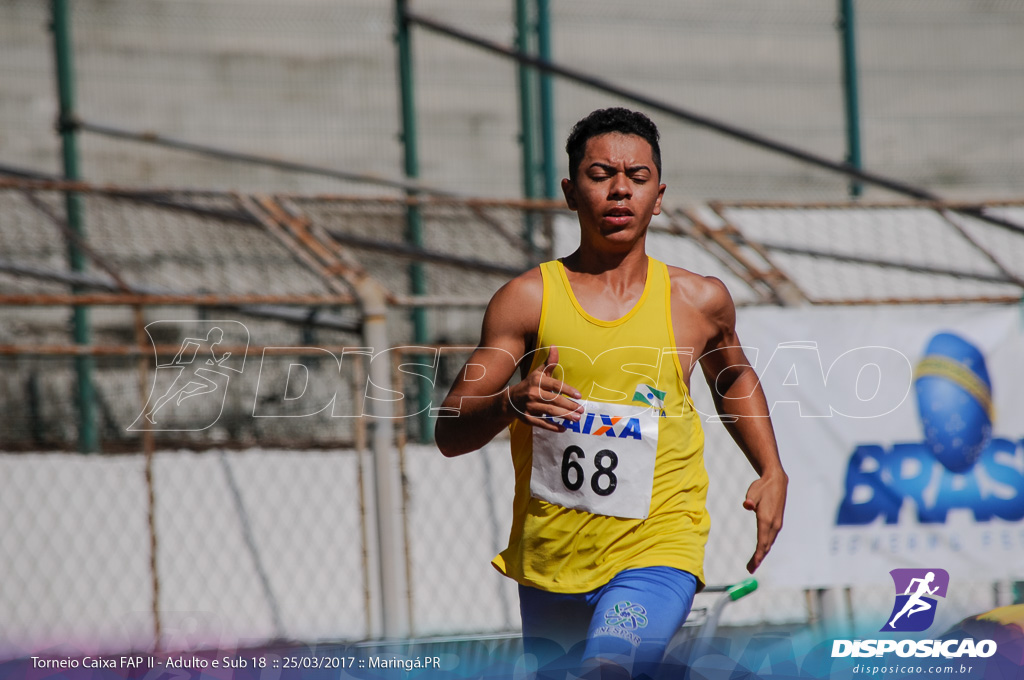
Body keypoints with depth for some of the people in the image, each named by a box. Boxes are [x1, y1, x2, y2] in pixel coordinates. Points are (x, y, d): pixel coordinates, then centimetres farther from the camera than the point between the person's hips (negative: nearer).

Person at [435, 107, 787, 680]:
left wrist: (772, 473, 13)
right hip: (548, 561, 2)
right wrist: (511, 402, -24)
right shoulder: (528, 299, -2)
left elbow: (732, 377, 27)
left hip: (657, 550, -2)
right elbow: (450, 434, -3)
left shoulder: (699, 301, 3)